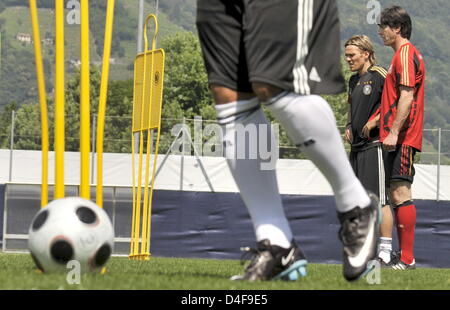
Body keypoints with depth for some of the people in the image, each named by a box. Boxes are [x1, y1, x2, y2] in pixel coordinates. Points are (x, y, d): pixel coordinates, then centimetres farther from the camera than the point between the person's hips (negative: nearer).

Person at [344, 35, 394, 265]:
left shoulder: (379, 75, -9)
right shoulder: (354, 80, 18)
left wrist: (374, 122, -17)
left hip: (375, 145, -9)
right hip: (357, 147, 9)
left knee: (378, 199, -9)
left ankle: (385, 253, -7)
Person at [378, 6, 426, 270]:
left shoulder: (406, 53, -11)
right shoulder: (403, 54, 21)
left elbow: (406, 96, -20)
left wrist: (394, 132, -23)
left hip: (402, 138, -11)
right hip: (399, 138, 11)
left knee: (401, 193, -12)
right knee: (396, 194, 11)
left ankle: (407, 258, -13)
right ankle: (404, 255, 14)